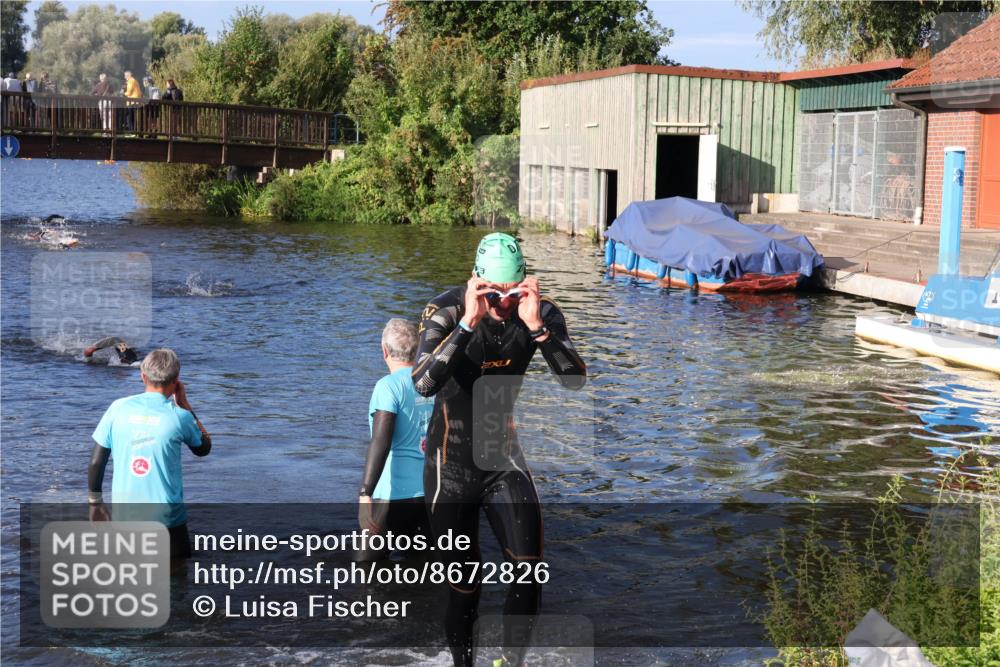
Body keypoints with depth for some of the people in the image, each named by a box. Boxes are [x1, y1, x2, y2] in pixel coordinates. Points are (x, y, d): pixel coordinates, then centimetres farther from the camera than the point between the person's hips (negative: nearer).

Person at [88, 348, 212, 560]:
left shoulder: (119, 408, -3)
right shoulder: (179, 416, -8)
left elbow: (96, 462, 1)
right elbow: (204, 448, 12)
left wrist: (95, 503, 14)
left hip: (124, 516, 3)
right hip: (166, 517, -3)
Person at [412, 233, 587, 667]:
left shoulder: (541, 313, -12)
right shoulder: (446, 310, -20)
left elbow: (575, 380, -24)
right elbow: (424, 384, -35)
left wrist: (537, 326, -36)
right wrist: (468, 323, -42)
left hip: (503, 455, 3)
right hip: (451, 462, -2)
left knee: (529, 569, -9)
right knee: (464, 583, 5)